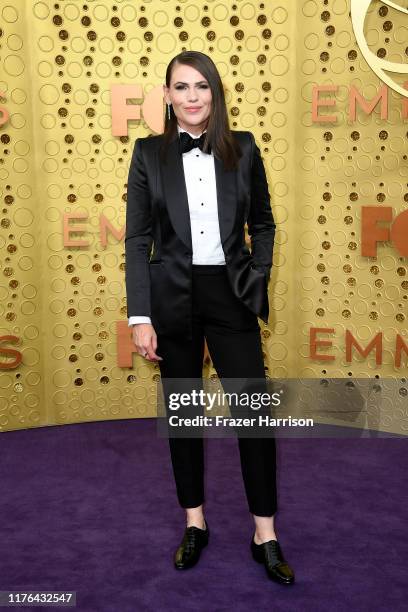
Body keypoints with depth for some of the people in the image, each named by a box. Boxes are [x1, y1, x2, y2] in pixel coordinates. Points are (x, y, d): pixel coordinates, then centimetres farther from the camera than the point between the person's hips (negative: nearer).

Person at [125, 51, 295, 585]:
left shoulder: (243, 149, 4)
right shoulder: (149, 153, 1)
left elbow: (263, 223, 12)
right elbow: (137, 239, -1)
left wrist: (257, 280, 0)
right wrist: (140, 317, -6)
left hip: (230, 295, 0)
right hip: (173, 297, 0)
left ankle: (266, 535, 16)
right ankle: (195, 524, 28)